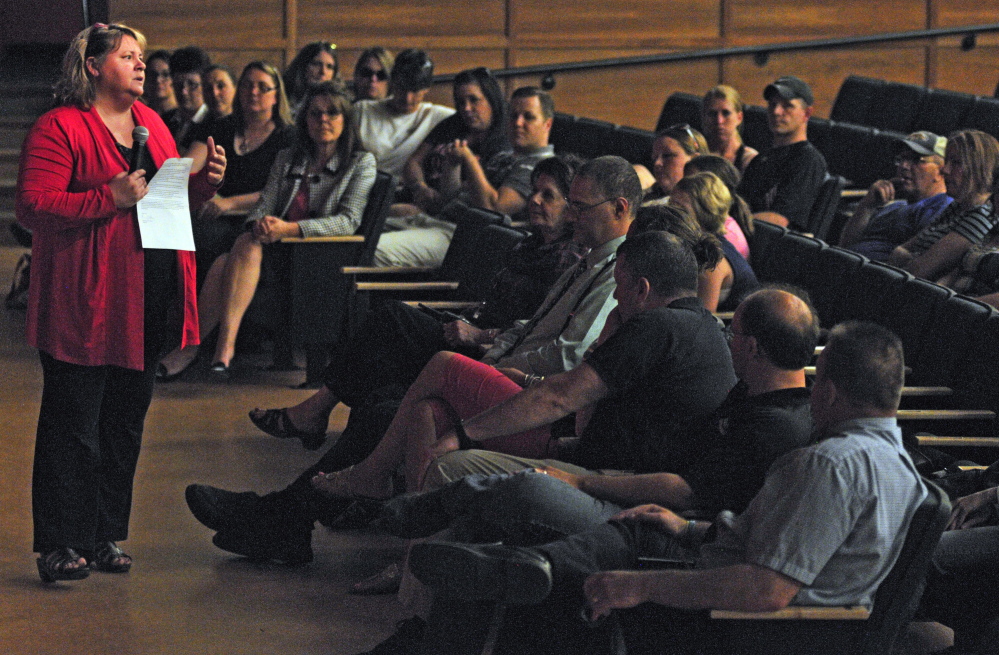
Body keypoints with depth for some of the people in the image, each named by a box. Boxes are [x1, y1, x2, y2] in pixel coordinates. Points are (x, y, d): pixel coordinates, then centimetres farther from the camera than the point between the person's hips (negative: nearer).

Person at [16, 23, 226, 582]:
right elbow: (34, 206, -16)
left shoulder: (151, 122, 16)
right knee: (73, 424, -4)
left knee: (126, 421, 11)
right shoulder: (59, 128, -8)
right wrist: (111, 199, -22)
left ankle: (107, 537, 20)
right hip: (85, 305, -7)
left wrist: (205, 181, 4)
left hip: (148, 302, 7)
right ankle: (61, 544, 0)